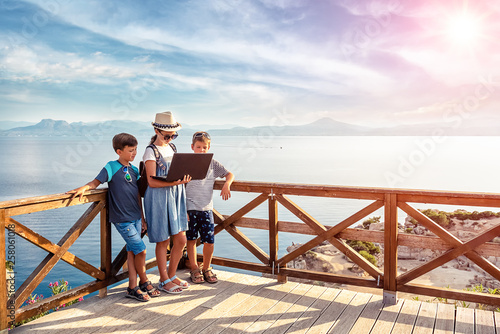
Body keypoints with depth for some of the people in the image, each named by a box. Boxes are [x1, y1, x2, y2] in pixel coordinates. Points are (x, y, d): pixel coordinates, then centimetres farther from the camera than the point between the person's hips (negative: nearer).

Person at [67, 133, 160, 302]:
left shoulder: (134, 170, 10)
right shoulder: (112, 167, -7)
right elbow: (96, 182, -11)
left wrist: (142, 218, 15)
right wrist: (84, 187, -33)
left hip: (135, 217, 6)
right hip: (122, 218, -6)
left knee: (132, 252, 8)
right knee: (141, 250, -5)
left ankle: (133, 288, 14)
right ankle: (144, 282, 15)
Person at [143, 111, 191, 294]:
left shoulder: (172, 147, 12)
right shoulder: (151, 151, -10)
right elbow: (152, 181, -18)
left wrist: (184, 178, 3)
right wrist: (174, 182, -28)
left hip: (176, 196, 7)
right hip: (159, 198, -7)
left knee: (181, 239, 8)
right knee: (163, 241, 4)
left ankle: (171, 275, 28)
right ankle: (164, 281, 20)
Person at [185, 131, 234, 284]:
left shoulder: (213, 164, 8)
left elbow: (230, 174, 13)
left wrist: (227, 185, -10)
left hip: (206, 208, 2)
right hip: (190, 208, -1)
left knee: (209, 241, -1)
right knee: (191, 240, 7)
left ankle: (206, 268, 21)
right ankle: (194, 269, 24)